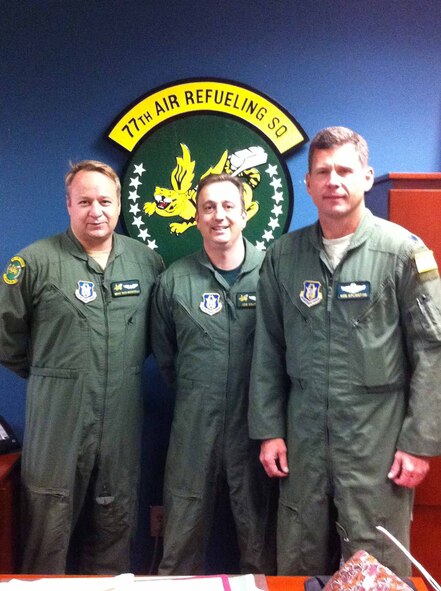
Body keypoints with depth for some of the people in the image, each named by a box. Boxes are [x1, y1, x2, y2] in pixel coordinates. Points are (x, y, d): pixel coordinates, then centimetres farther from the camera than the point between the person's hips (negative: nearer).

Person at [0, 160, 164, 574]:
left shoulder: (146, 261, 4)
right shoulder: (35, 262, -7)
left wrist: (125, 370, 8)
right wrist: (51, 377, 5)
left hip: (122, 420, 3)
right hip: (57, 419, -3)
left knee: (115, 529, 17)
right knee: (48, 531, 8)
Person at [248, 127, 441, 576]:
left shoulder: (403, 251, -6)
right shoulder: (283, 256, 4)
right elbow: (268, 350, 7)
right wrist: (268, 429, 5)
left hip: (377, 439, -3)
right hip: (303, 438, 3)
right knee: (297, 567, 15)